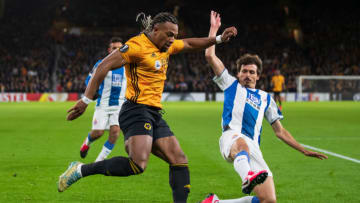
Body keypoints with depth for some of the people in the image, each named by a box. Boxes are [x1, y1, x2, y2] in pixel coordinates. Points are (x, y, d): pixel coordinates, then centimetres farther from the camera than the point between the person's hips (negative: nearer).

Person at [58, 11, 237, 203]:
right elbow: (104, 66, -13)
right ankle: (80, 170, -15)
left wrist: (218, 38, 26)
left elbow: (189, 44, 36)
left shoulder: (166, 46, 16)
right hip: (137, 110, -10)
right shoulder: (137, 45, -10)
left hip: (154, 114, 10)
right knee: (138, 164, -25)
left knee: (179, 160, 1)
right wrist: (86, 100, -17)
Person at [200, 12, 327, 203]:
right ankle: (247, 177, -79)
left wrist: (304, 150, 24)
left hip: (253, 148, 4)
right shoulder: (231, 84, 22)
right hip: (232, 137, -4)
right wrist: (214, 28, 17)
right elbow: (210, 56, 14)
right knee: (242, 143, -44)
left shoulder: (265, 98, 30)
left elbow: (280, 131, 31)